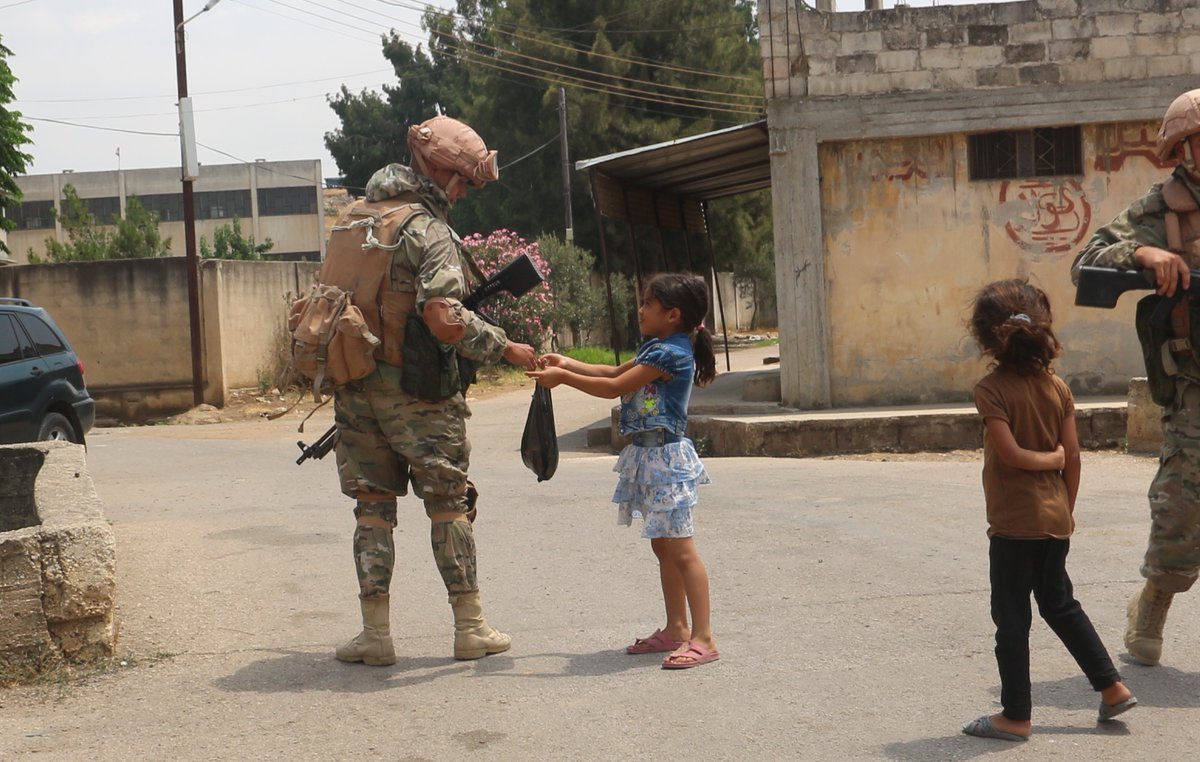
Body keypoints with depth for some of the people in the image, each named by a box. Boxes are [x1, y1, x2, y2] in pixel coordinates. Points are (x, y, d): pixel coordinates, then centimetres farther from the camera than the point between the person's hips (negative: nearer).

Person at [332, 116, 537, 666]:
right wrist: (504, 348, -15)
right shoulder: (430, 231, -13)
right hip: (414, 388, -6)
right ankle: (470, 628, 11)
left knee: (372, 506, 10)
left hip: (355, 386, 6)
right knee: (448, 504, 6)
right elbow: (444, 321, -25)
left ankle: (375, 633, 9)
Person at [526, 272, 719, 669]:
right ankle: (676, 629, 21)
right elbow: (615, 371, 25)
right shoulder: (656, 348, 14)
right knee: (663, 547, 14)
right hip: (649, 456, 11)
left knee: (680, 548, -10)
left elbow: (615, 388, -19)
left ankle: (703, 638, -10)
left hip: (666, 456, -11)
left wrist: (562, 377, -11)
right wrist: (567, 364, 19)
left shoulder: (669, 353, -17)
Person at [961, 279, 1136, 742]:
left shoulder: (991, 389, -14)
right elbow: (1073, 458, 4)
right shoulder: (1056, 387, 2)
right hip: (1054, 519, 6)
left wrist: (1050, 459, -3)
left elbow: (1010, 453, -21)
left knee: (1012, 618, 3)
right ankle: (1112, 687, 25)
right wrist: (1067, 510, 14)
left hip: (1014, 523, -6)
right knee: (1060, 605, 22)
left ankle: (1016, 717, 10)